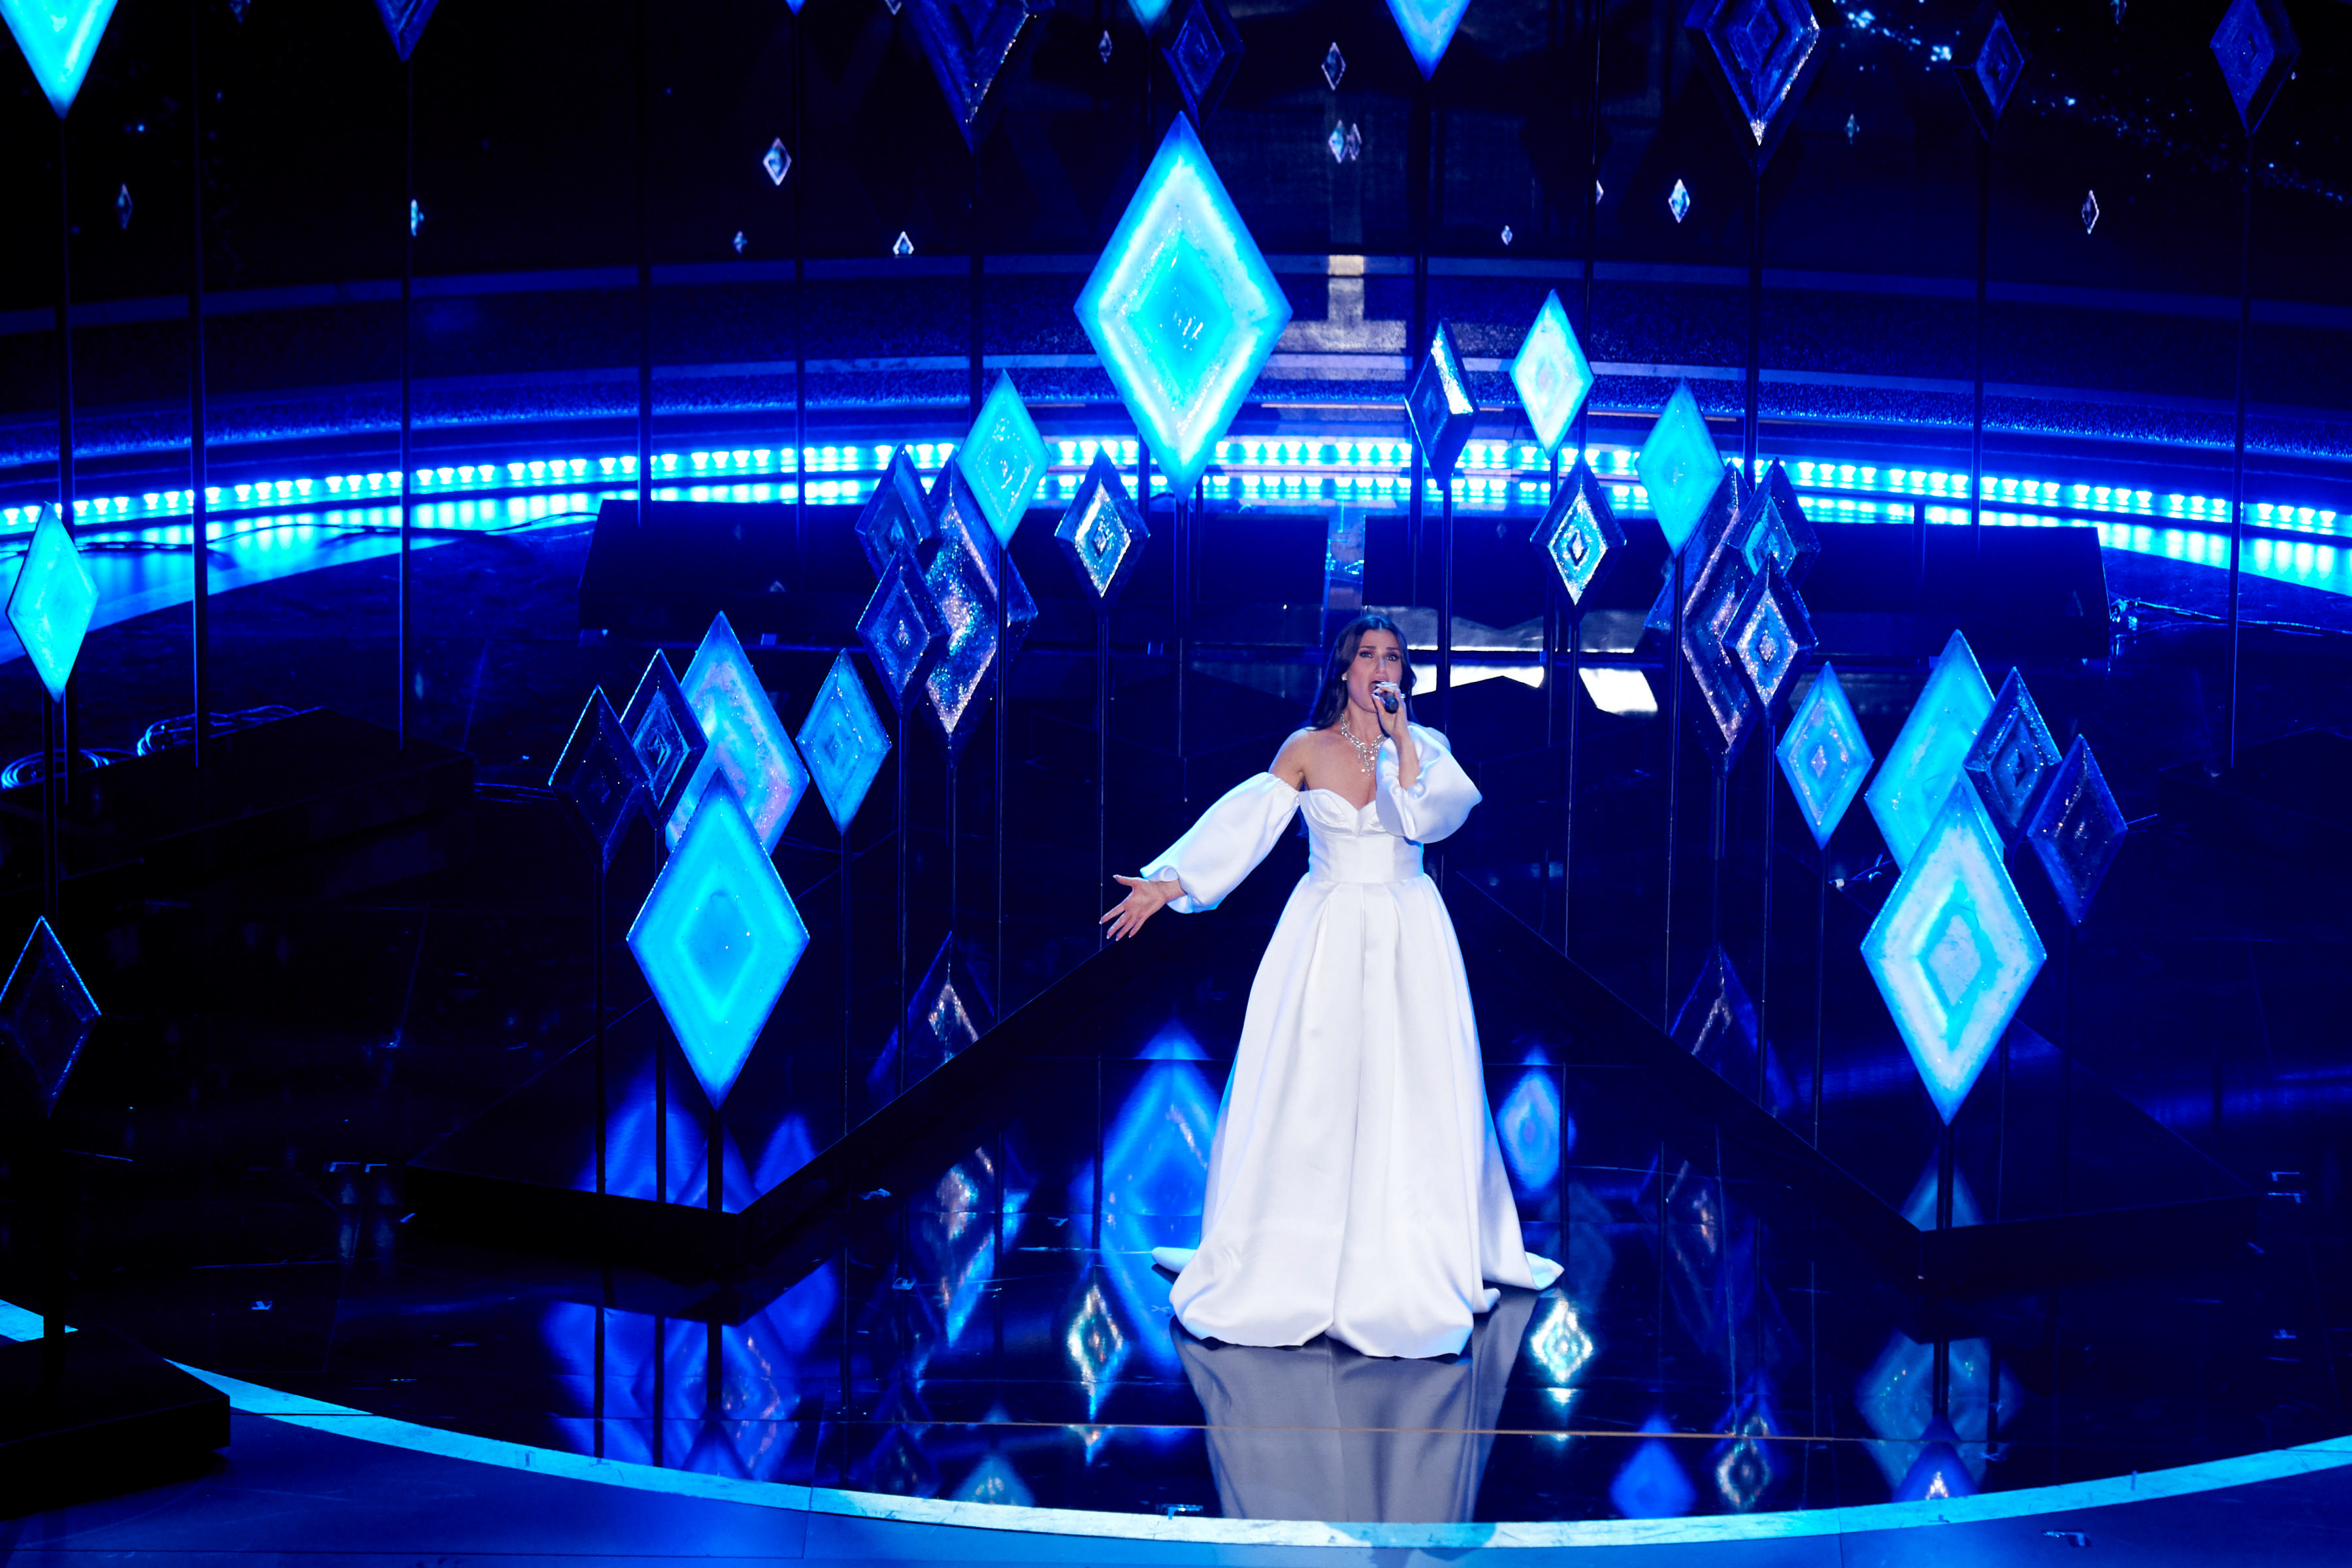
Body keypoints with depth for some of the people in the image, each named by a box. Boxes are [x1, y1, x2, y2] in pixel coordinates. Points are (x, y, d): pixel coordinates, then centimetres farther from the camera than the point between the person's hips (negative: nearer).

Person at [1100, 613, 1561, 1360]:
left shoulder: (1424, 745, 1)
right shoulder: (1306, 749, 1)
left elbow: (1425, 819, -16)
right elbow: (1242, 824, -3)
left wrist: (1400, 738, -17)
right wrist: (1166, 886, -9)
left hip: (1409, 936, 0)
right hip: (1327, 930, 0)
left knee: (1413, 1092, 1)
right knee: (1306, 1090, 2)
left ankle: (1421, 1254, 11)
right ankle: (1297, 1253, 14)